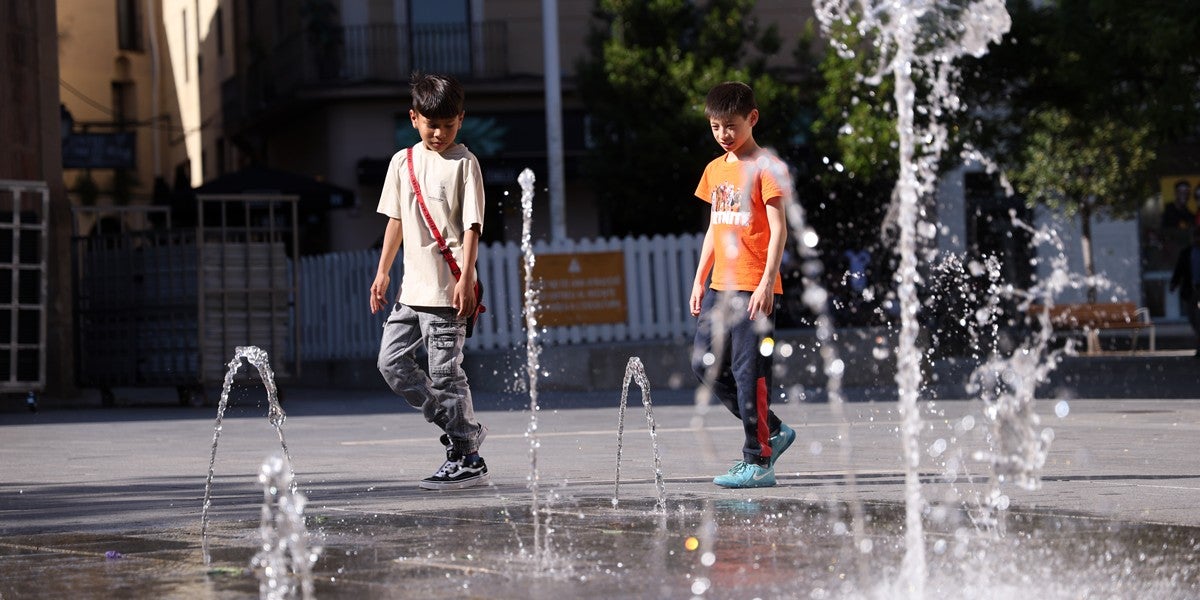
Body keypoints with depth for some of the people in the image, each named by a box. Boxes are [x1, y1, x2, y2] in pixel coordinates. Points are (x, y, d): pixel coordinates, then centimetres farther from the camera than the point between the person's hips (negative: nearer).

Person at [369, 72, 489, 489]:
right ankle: (463, 430, 15)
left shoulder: (464, 163, -6)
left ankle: (467, 459, 2)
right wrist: (383, 271, 12)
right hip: (413, 288, 7)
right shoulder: (403, 161, 11)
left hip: (447, 290, -7)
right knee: (392, 362, 6)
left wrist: (466, 279, -19)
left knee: (444, 372, -6)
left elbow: (472, 225, -10)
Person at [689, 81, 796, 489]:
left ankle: (758, 462, -3)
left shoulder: (763, 167, -8)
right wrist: (699, 280, 17)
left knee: (749, 370, -8)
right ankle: (771, 431, 19)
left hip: (753, 286, -8)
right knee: (705, 364, 7)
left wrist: (767, 282, -18)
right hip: (720, 285, 8)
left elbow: (778, 229, -12)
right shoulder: (715, 170, 15)